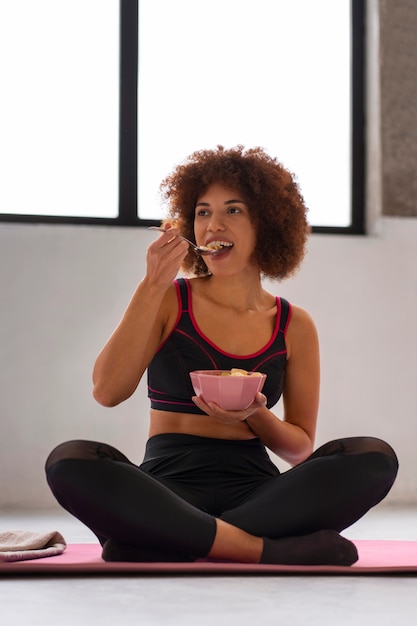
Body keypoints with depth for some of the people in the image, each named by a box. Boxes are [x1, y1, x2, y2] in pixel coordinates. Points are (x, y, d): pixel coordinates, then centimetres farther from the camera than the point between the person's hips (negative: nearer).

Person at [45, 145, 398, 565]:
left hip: (254, 490, 2)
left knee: (375, 457, -24)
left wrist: (255, 417, -10)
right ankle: (269, 552, -32)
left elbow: (300, 447, 12)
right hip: (169, 485, -2)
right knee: (70, 461, -32)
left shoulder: (294, 326, 10)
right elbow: (107, 392, -7)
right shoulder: (168, 302, 7)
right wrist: (152, 286, -11)